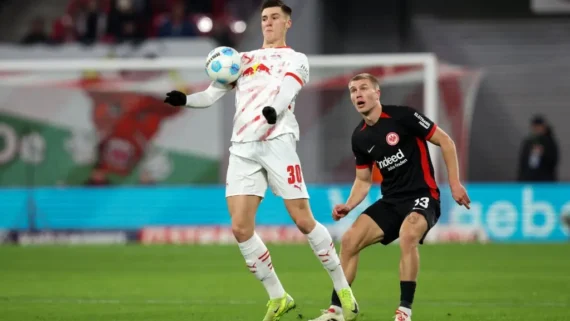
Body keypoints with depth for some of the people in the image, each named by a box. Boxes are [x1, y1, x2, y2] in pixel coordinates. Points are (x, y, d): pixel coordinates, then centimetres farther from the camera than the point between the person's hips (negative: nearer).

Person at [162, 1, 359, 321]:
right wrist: (186, 99, -5)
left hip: (276, 142, -4)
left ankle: (343, 289, 4)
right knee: (241, 227, -7)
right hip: (243, 148, 4)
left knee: (304, 220, -10)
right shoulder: (244, 60, 23)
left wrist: (273, 108, -33)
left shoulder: (296, 60, 11)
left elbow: (286, 89, -10)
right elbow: (212, 94, 17)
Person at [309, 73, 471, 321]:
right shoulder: (359, 137, 6)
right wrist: (348, 206, -1)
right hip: (391, 200, 6)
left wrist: (454, 182, -11)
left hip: (422, 196, -6)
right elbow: (363, 180, 18)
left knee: (407, 236, -35)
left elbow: (445, 141, -7)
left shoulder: (402, 117, -13)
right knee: (349, 240, -8)